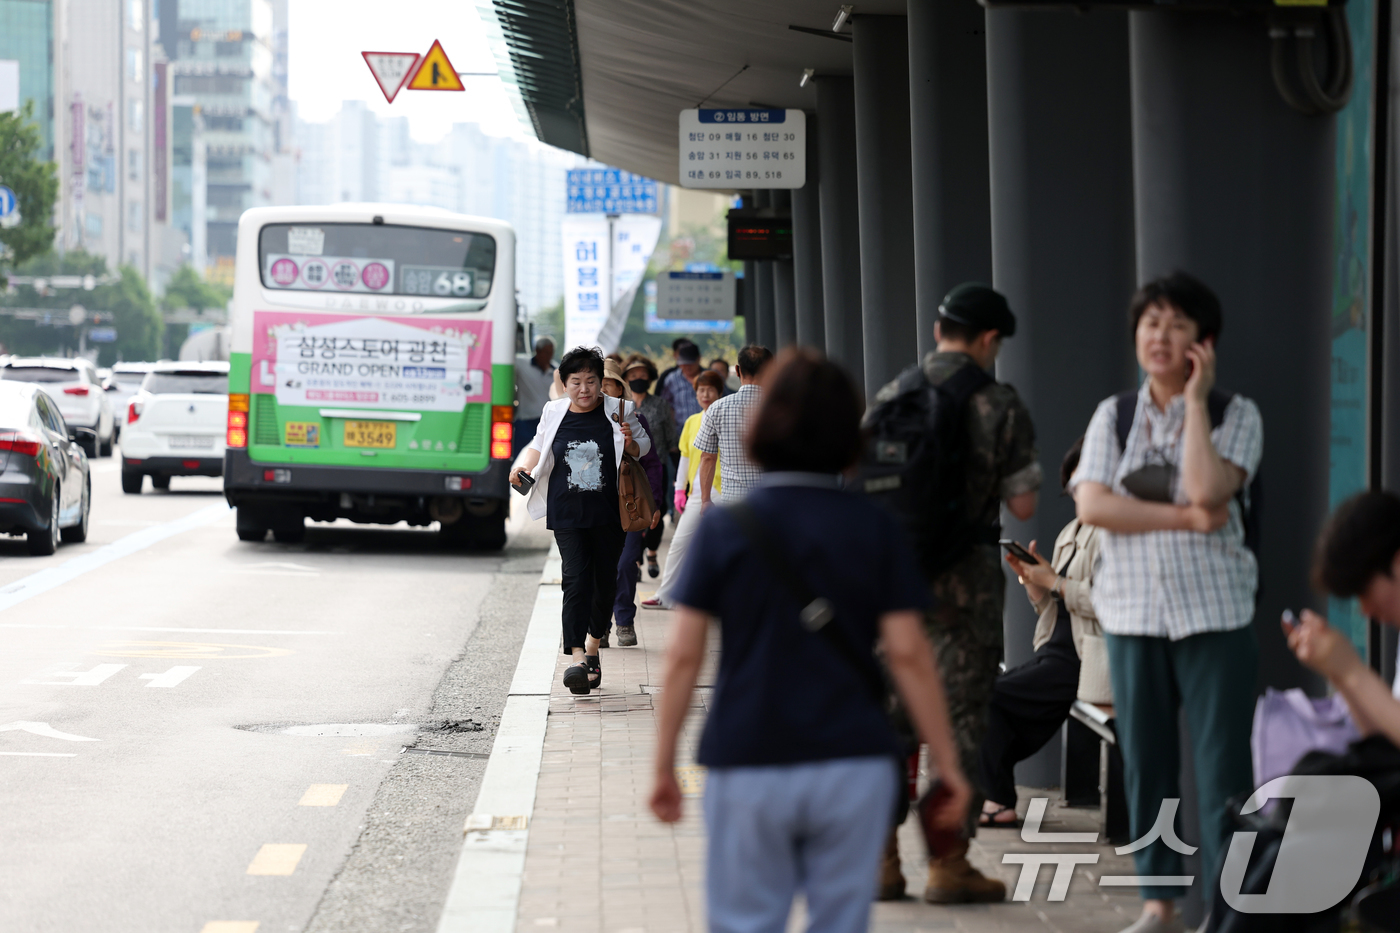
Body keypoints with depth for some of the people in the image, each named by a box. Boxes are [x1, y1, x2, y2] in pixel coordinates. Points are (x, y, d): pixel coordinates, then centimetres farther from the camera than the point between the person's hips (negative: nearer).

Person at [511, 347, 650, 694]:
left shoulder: (617, 412, 1)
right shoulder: (554, 414, 5)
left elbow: (643, 447, 12)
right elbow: (538, 446, 21)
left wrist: (630, 442, -10)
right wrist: (521, 466, 3)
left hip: (608, 515, 1)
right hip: (567, 515, -1)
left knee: (605, 582, 8)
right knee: (575, 580, -14)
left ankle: (592, 646, 30)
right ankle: (577, 657, -22)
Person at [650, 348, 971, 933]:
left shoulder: (724, 528, -1)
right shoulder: (875, 530, 0)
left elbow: (684, 655, -3)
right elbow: (908, 653, -4)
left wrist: (664, 764, 4)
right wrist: (946, 763, 1)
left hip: (748, 769, -1)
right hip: (854, 764, 1)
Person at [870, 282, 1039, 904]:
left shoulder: (887, 399, 4)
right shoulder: (999, 406, -8)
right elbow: (1022, 504, -7)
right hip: (964, 580, -4)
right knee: (960, 718, 2)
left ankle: (881, 858, 13)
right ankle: (947, 865, 3)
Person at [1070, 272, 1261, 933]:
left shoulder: (1235, 415, 1)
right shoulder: (1113, 416, 8)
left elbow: (1207, 490, -18)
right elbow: (1090, 504, -6)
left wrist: (1195, 402, -11)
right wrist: (1183, 518, -12)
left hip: (1213, 611, -3)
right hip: (1132, 611, 3)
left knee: (1222, 763, -5)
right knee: (1144, 762, 7)